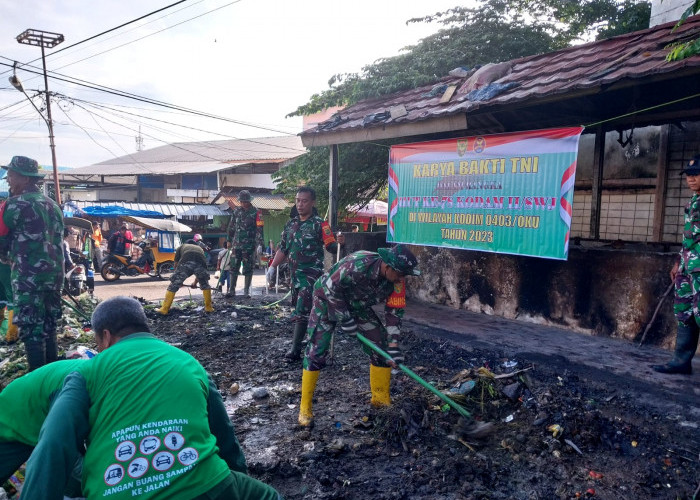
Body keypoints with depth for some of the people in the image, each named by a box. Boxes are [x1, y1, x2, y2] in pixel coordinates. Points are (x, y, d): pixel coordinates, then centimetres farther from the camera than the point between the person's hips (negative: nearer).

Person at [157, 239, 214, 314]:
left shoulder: (181, 247, 37)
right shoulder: (199, 248, 41)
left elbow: (176, 264, 34)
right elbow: (200, 270, 44)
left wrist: (179, 281, 45)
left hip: (186, 262, -2)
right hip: (200, 262, 2)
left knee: (173, 286, 12)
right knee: (205, 285, 26)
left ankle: (164, 309, 16)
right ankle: (208, 308, 26)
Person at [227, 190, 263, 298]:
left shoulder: (255, 212, -5)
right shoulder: (236, 211, 9)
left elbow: (259, 228, -10)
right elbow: (231, 227, 17)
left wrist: (259, 243, -17)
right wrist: (229, 240, 17)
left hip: (249, 245, -4)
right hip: (237, 244, 4)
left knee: (248, 269, 2)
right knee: (234, 267, 4)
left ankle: (246, 291, 10)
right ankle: (232, 290, 11)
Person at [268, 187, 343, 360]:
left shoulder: (320, 224, -8)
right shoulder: (291, 224, 12)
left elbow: (331, 247, -15)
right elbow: (283, 249, 18)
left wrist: (339, 242, -36)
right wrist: (272, 267, 12)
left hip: (312, 274, -7)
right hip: (295, 274, 7)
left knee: (302, 311, -10)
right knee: (300, 309, 14)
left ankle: (296, 349, -6)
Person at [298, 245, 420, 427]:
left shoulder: (396, 280, -18)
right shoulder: (358, 264, -38)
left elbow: (394, 311, -10)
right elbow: (330, 288, -29)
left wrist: (393, 345, -15)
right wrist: (345, 319, -23)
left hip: (358, 305, 6)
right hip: (328, 298, -6)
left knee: (381, 345, -1)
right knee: (316, 350, -12)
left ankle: (381, 398, 16)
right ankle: (305, 408, 1)